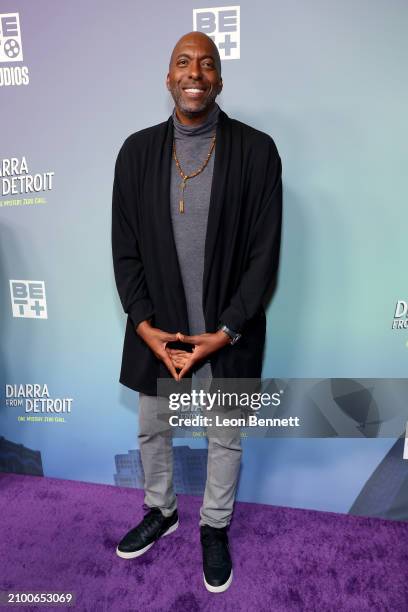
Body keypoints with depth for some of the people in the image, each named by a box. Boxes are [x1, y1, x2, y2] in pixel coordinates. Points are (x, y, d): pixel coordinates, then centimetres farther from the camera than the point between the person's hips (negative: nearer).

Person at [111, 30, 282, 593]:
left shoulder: (256, 150, -7)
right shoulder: (137, 150, 0)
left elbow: (265, 253, -8)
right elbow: (125, 248, 1)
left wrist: (225, 332, -14)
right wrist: (145, 325, -8)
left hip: (228, 332, -2)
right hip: (156, 328, 3)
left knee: (226, 438, 16)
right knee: (151, 429, 21)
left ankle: (215, 527, 45)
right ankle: (160, 512, 50)